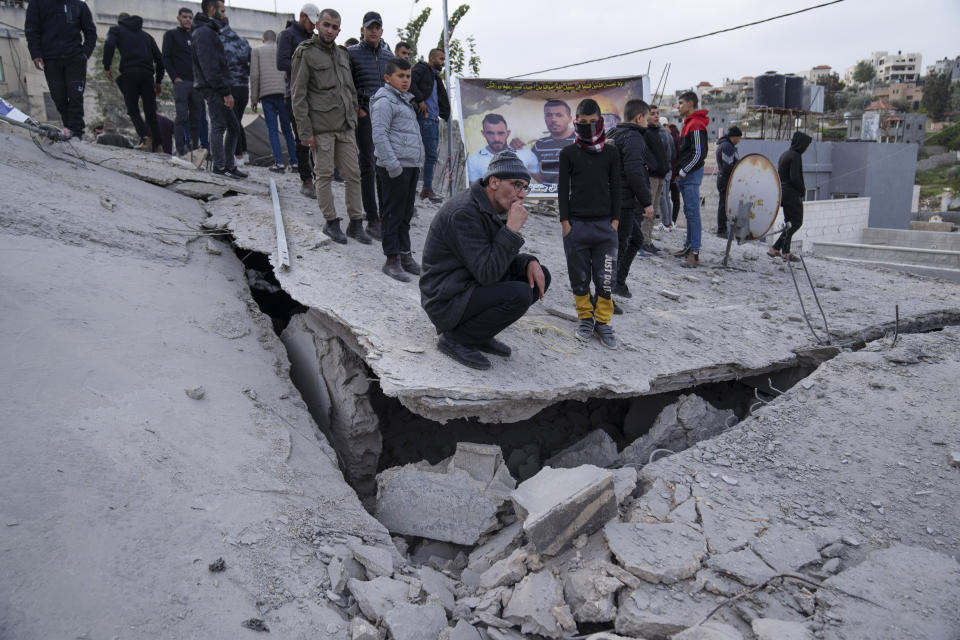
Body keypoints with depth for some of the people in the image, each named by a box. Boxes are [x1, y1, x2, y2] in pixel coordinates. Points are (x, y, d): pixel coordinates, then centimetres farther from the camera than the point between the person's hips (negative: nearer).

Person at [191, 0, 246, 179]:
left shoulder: (210, 31, 21)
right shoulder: (204, 32, -12)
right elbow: (209, 67, -20)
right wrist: (225, 91, -22)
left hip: (217, 89, 10)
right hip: (212, 88, -10)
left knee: (233, 126, 13)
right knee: (218, 125, -6)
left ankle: (229, 164, 18)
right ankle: (220, 166, -1)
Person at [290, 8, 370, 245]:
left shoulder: (342, 55, 17)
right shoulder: (305, 53, -3)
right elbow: (298, 95, -8)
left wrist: (353, 120, 16)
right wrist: (305, 132, -13)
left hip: (345, 127, 6)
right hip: (321, 127, -6)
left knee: (353, 174, 4)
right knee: (325, 175, 0)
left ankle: (356, 223, 11)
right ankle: (331, 222, 10)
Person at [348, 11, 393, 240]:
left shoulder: (388, 54, 15)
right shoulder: (352, 53, 1)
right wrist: (356, 109, -8)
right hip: (364, 116, -5)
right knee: (368, 167, -5)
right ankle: (372, 220, -4)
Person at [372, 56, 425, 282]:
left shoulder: (406, 100, 21)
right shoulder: (384, 101, -9)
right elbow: (379, 135, -17)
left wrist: (418, 164, 23)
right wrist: (393, 165, -22)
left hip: (411, 165, 9)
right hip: (395, 168, -9)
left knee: (406, 212, 14)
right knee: (393, 213, -3)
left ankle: (405, 254, 23)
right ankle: (392, 260, 3)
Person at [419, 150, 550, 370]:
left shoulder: (491, 209, 7)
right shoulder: (464, 212, -24)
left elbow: (502, 257, 16)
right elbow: (487, 273, -28)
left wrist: (529, 262, -5)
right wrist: (512, 228, -27)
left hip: (473, 288, 10)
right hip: (447, 300, -10)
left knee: (540, 276, 3)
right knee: (519, 294, -28)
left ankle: (481, 334, 8)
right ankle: (455, 339, -8)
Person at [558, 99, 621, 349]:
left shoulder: (611, 152, 8)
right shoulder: (569, 153, 5)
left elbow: (615, 187, 10)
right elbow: (563, 189, 4)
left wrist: (615, 220, 3)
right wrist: (565, 221, -3)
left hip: (605, 224, 1)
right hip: (576, 224, 0)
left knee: (606, 278, -1)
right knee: (579, 276, 6)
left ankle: (603, 321, 11)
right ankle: (585, 317, 21)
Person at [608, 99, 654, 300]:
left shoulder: (613, 135, 16)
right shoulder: (634, 138, -13)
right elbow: (635, 173, -22)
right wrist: (647, 202, -15)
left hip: (611, 199, 10)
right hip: (624, 202, -10)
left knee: (636, 239, 22)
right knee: (619, 247, -4)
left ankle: (619, 283, 26)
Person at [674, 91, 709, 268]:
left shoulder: (696, 125, -14)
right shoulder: (689, 123, 18)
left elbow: (699, 153, -20)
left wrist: (684, 171, -16)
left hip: (691, 174, -10)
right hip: (685, 175, 10)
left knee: (693, 212, -11)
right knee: (688, 212, 15)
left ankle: (695, 253, -11)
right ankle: (689, 246, 23)